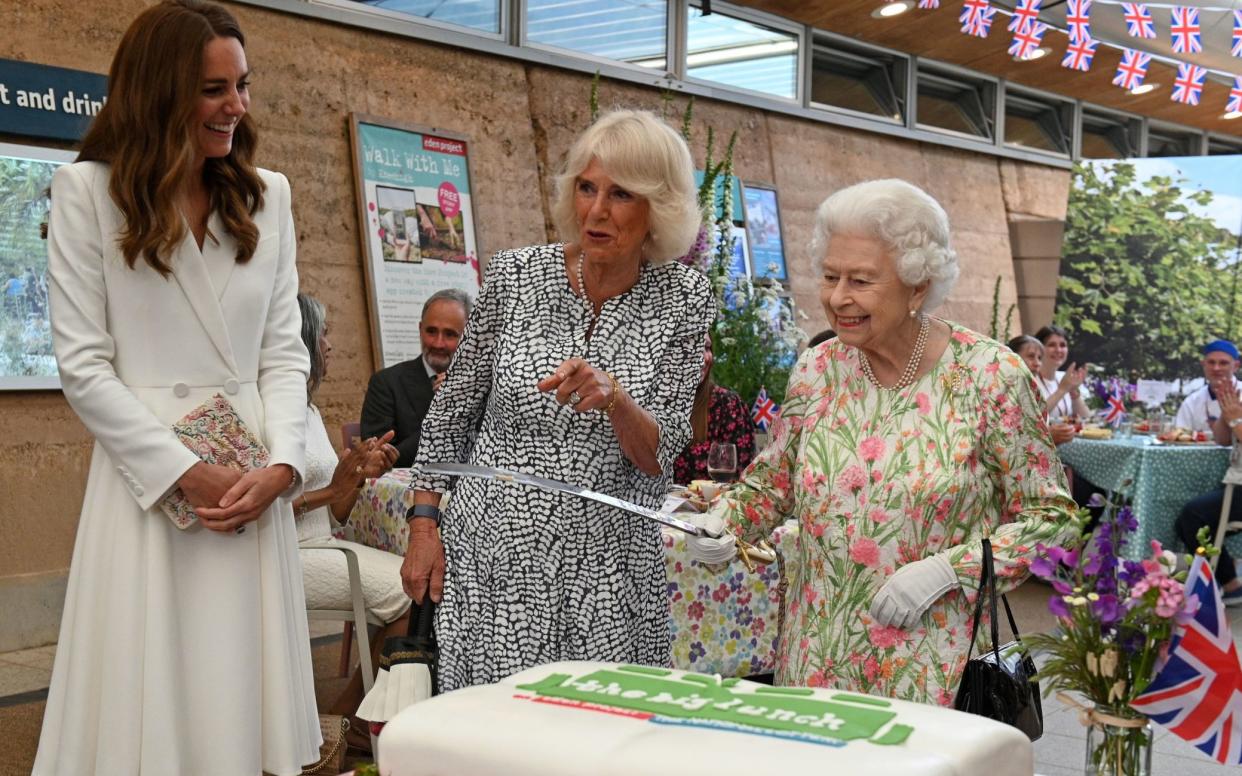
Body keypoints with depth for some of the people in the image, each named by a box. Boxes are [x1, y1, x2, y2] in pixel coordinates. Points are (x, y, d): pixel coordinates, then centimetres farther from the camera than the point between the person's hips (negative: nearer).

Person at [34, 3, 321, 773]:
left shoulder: (268, 196, 10)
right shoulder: (89, 192, -1)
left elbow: (285, 352, 8)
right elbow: (83, 365, -6)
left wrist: (281, 464, -8)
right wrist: (188, 472, -12)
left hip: (255, 479, 4)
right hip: (148, 475, -3)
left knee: (245, 699, 6)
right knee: (150, 699, 0)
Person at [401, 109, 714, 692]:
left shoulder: (685, 299, -3)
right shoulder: (516, 274, -3)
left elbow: (658, 455, -7)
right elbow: (452, 409, 8)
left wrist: (611, 396, -26)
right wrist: (423, 522, 3)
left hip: (606, 572, 0)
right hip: (493, 555, 0)